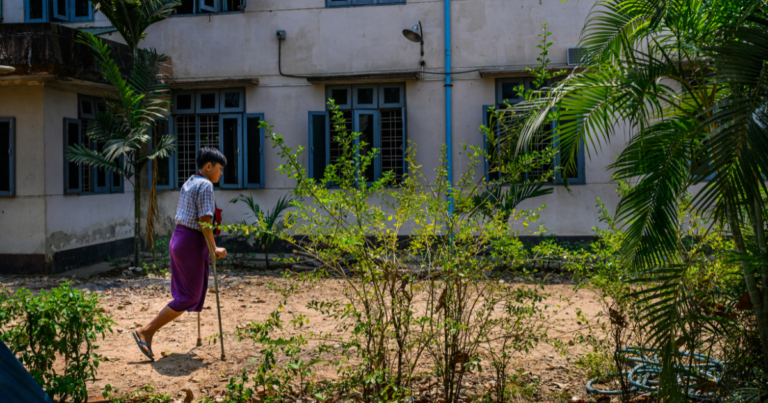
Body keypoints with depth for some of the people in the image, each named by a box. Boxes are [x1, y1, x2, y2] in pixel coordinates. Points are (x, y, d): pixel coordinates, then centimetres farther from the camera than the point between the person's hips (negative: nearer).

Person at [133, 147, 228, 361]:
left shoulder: (189, 183, 17)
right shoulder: (205, 185, -12)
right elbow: (204, 220, -18)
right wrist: (214, 249, -14)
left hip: (178, 239, 10)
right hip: (192, 242, -10)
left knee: (185, 295, 15)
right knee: (188, 297, -2)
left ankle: (148, 332, 15)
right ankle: (145, 331, -1)